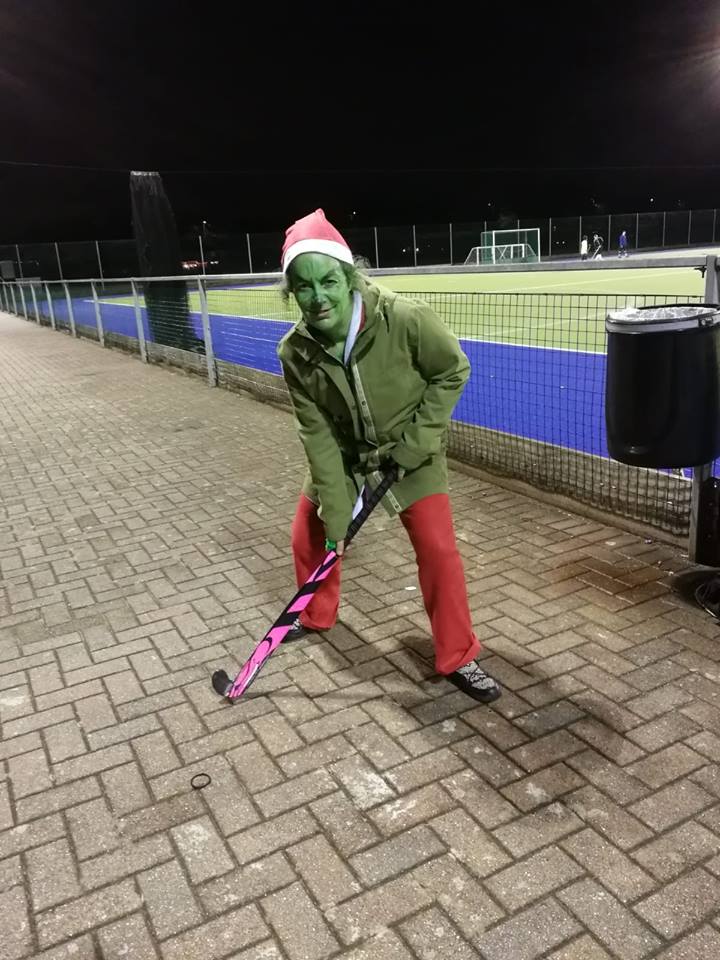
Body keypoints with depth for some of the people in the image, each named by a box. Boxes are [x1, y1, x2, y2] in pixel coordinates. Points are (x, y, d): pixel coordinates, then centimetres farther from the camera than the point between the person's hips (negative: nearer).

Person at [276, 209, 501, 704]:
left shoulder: (406, 319, -31)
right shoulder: (295, 352, -21)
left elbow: (452, 371, -15)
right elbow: (318, 436, -16)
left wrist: (414, 442, -19)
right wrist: (335, 513, -18)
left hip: (411, 452, -3)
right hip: (343, 454, 3)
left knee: (437, 548, -10)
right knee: (309, 535, 12)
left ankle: (458, 657, 9)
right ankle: (317, 615, 42)